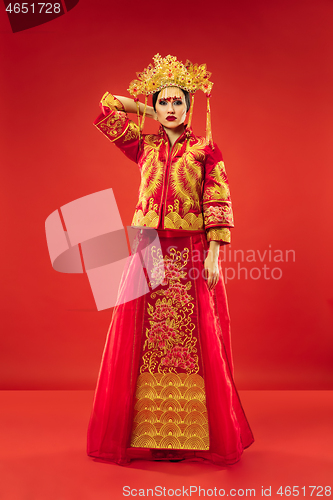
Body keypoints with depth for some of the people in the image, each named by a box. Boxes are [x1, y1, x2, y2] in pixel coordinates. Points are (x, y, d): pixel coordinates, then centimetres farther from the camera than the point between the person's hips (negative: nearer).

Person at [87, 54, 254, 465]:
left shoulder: (205, 149, 6)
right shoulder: (144, 146, 13)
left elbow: (218, 204, -1)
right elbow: (106, 109, 15)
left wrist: (214, 254, -9)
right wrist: (147, 112, 18)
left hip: (192, 254, -2)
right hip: (149, 250, 3)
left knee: (191, 339, 0)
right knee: (145, 338, 3)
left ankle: (189, 432, 13)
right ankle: (149, 430, 15)